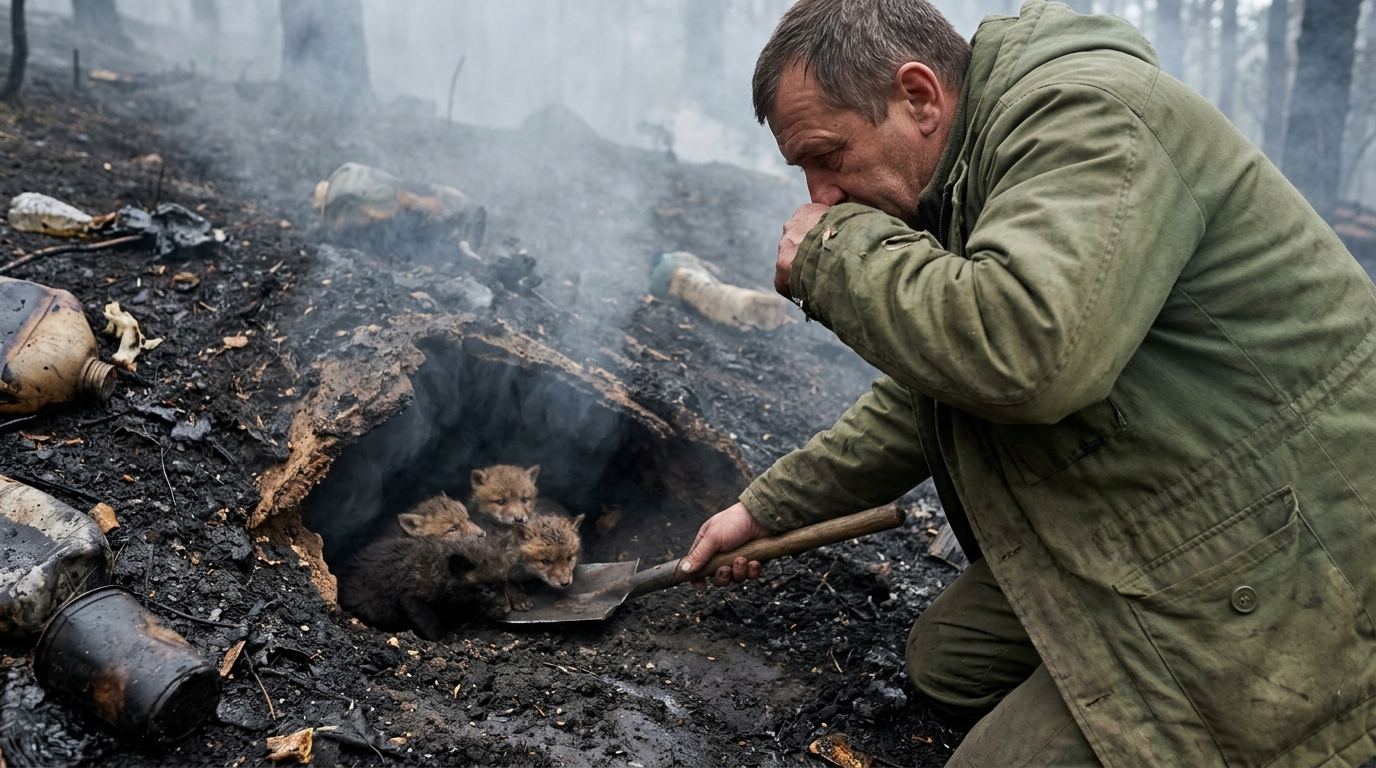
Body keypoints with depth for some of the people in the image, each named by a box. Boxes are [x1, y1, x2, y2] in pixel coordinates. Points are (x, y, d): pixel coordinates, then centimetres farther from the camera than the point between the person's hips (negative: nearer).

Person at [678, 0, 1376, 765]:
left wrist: (837, 250, -21)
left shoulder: (1089, 113, -21)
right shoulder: (962, 188, 10)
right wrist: (768, 509, 22)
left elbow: (1022, 350, -39)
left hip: (1283, 573, -10)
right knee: (947, 658, 14)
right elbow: (921, 399, 20)